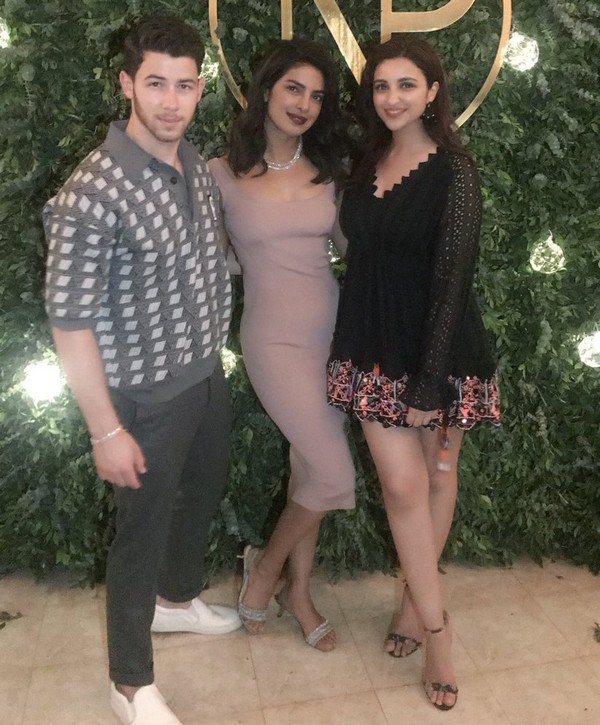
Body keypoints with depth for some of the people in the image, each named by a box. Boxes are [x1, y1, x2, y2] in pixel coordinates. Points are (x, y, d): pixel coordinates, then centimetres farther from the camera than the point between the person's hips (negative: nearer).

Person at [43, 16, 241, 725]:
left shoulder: (194, 163, 1)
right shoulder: (93, 190, -24)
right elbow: (69, 320, -21)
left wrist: (212, 357, 15)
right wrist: (106, 430, -19)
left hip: (207, 375, 8)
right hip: (149, 397, -8)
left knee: (202, 495, 25)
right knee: (143, 528, 9)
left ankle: (176, 600, 54)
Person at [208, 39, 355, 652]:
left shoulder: (327, 169, 4)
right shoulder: (223, 173, -6)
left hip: (332, 328, 4)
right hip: (276, 337, -4)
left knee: (309, 465, 13)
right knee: (335, 476, -7)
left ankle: (298, 590, 33)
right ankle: (265, 566, 22)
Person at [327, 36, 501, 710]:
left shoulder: (453, 171, -10)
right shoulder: (366, 162, 6)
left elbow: (453, 280, -15)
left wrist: (429, 383, -18)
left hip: (437, 350, -3)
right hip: (373, 348, 4)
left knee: (436, 478, 12)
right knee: (402, 484, 3)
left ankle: (416, 598, 34)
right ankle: (436, 627, 19)